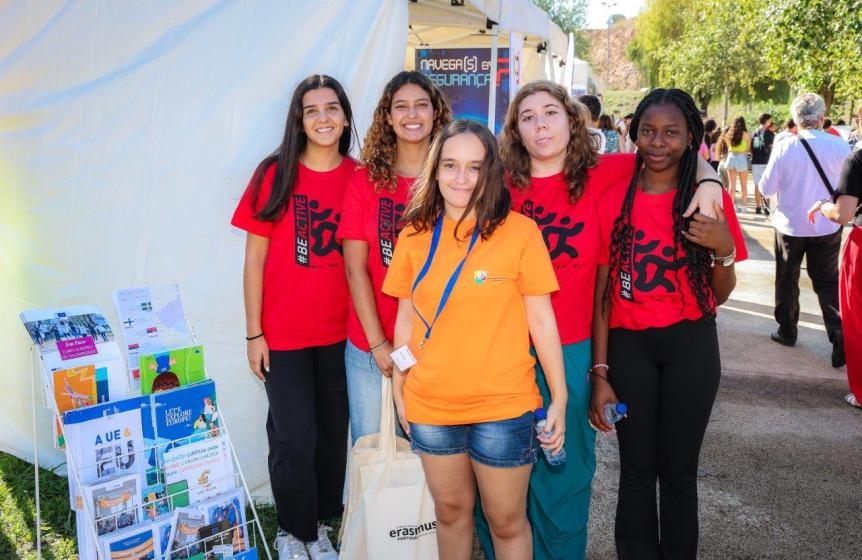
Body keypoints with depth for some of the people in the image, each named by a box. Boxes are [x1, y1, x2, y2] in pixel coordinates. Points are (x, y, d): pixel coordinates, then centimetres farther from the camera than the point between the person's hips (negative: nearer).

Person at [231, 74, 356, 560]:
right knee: (294, 439, 4)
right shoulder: (275, 174, -6)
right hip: (284, 334, -2)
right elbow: (255, 259, -4)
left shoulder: (359, 178, 0)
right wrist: (254, 333, -5)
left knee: (333, 434, 12)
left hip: (340, 332, 3)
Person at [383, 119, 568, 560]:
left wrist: (559, 399, -5)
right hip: (430, 407, 3)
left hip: (503, 407, -3)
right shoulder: (414, 236, 1)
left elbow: (541, 319, -6)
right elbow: (405, 319, 8)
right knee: (450, 511, 20)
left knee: (506, 521, 11)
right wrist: (398, 389, 11)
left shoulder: (519, 231, -9)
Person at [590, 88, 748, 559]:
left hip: (690, 347, 0)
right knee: (636, 469, 8)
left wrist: (724, 251, -17)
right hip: (628, 347, 0)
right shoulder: (613, 200, -2)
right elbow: (601, 293, -1)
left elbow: (719, 295, 3)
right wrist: (600, 372, -4)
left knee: (679, 470, 8)